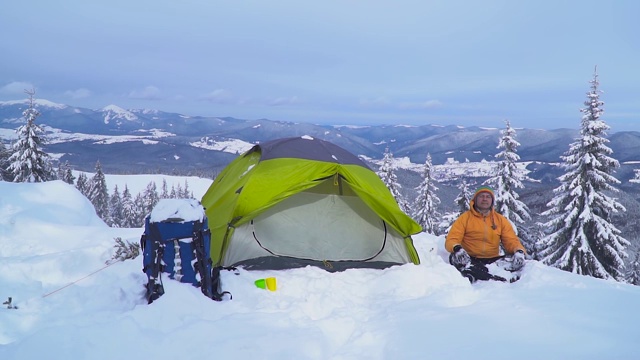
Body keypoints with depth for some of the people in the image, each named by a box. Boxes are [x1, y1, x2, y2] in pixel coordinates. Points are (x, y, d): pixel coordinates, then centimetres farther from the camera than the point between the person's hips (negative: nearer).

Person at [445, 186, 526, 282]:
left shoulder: (501, 220, 12)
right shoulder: (465, 217, 4)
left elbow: (511, 241, 7)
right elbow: (451, 240, -3)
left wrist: (519, 252, -18)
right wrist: (457, 249, -28)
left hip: (493, 260, 2)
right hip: (469, 259, -2)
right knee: (454, 257, -34)